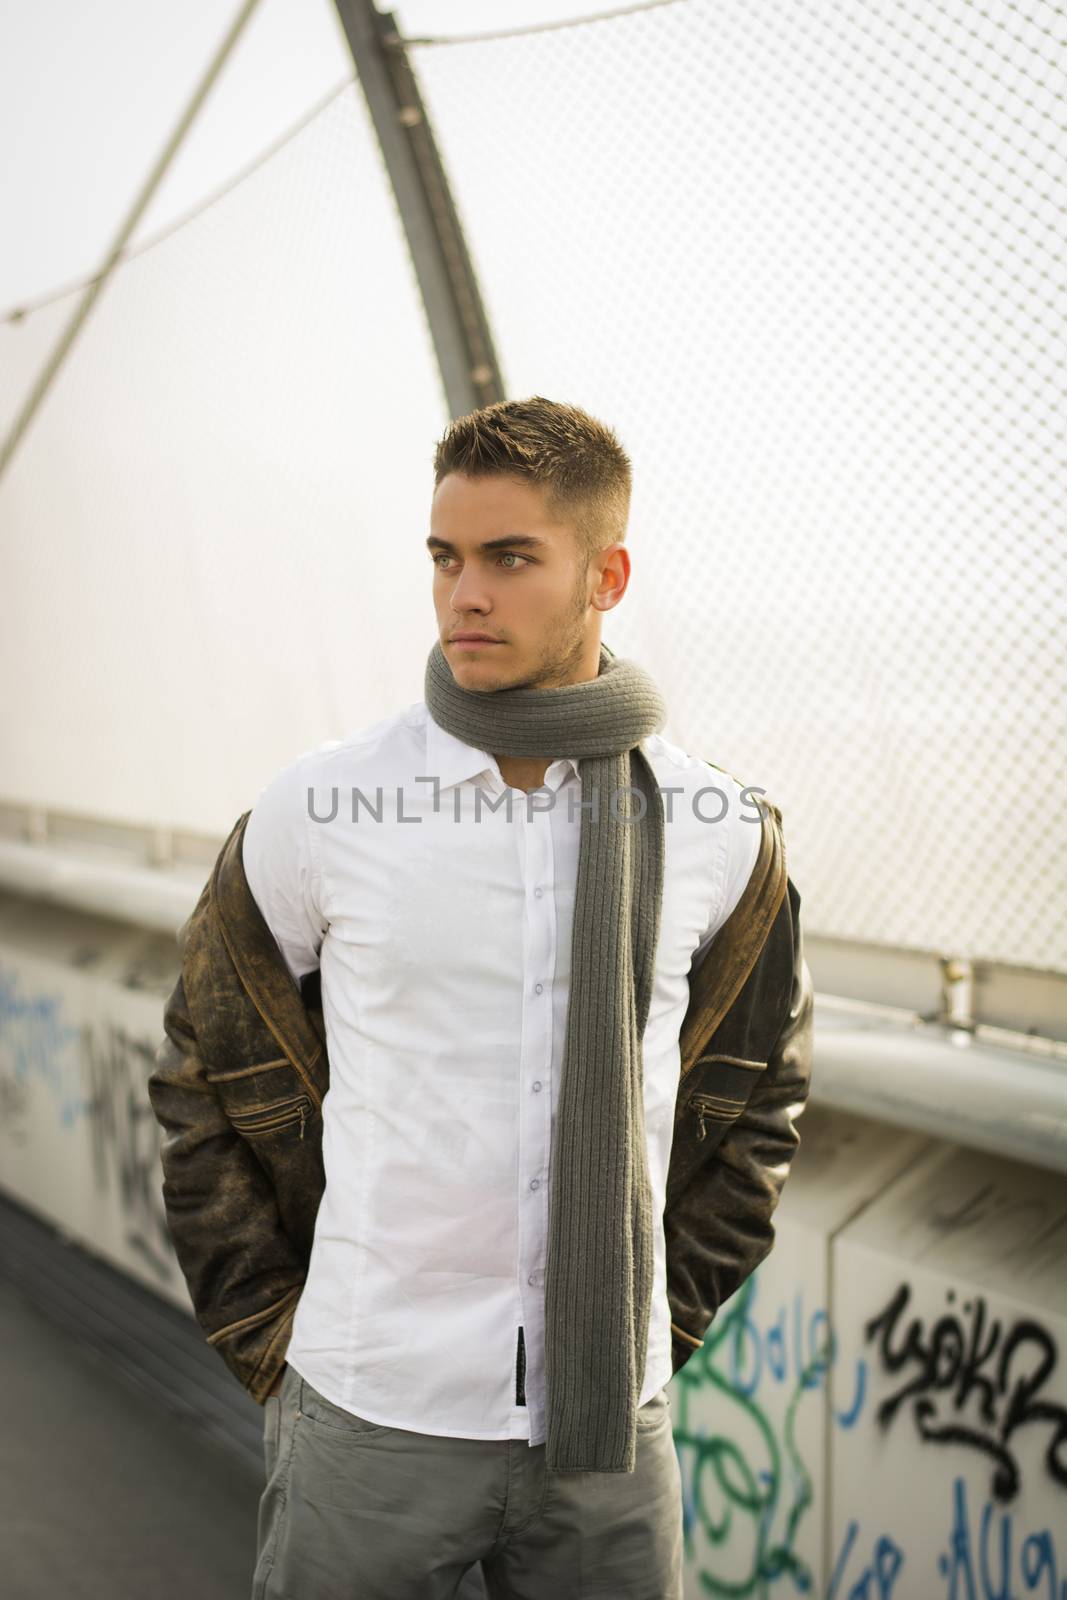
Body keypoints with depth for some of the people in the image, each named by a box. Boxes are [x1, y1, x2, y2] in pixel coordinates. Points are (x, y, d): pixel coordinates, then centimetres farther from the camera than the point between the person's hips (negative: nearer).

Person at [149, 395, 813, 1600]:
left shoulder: (717, 831, -5)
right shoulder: (318, 813, -10)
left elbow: (756, 1091, 11)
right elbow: (212, 1081, 4)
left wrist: (664, 1322, 8)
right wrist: (262, 1339, 4)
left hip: (608, 1426, 2)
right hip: (374, 1411, -1)